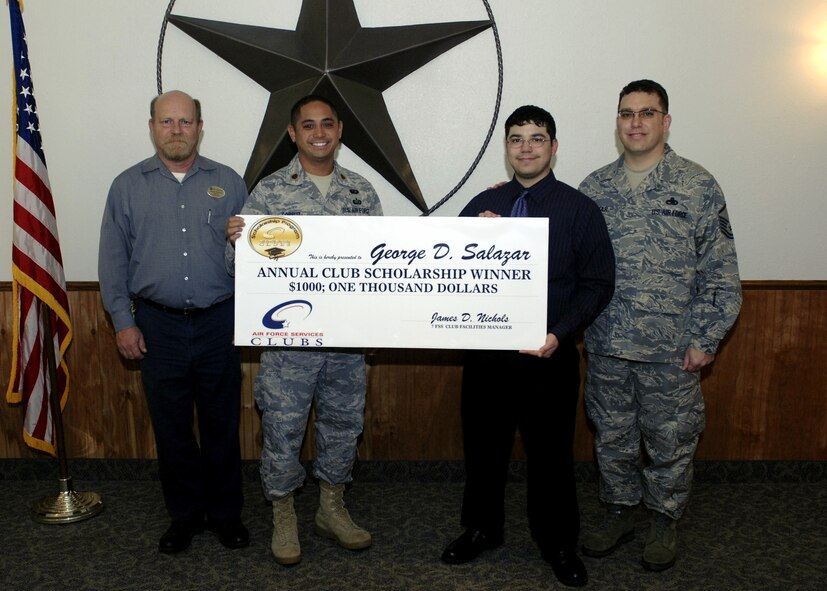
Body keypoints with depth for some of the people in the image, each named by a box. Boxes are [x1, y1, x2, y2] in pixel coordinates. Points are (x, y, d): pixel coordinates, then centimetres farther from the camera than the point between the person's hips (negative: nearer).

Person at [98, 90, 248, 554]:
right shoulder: (128, 186, 6)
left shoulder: (228, 183, 5)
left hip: (219, 323, 0)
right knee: (171, 427, 10)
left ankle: (226, 513, 25)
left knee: (222, 424, 8)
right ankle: (185, 515, 27)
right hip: (157, 326, 1)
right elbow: (113, 259, 7)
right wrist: (123, 320, 0)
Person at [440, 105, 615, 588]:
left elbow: (598, 284, -4)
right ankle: (482, 529, 37)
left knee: (551, 452, 10)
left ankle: (558, 541, 32)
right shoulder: (484, 205, 6)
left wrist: (560, 334, -18)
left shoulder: (580, 210, -2)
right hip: (486, 350, 3)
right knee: (484, 446, 15)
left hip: (549, 355, -2)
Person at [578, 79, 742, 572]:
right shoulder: (595, 187, 5)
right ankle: (619, 513, 36)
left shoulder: (698, 187, -4)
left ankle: (666, 521, 33)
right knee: (612, 438, 16)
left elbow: (721, 274, -5)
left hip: (671, 351, -3)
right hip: (606, 347, 3)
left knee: (670, 443, 11)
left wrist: (705, 339, -9)